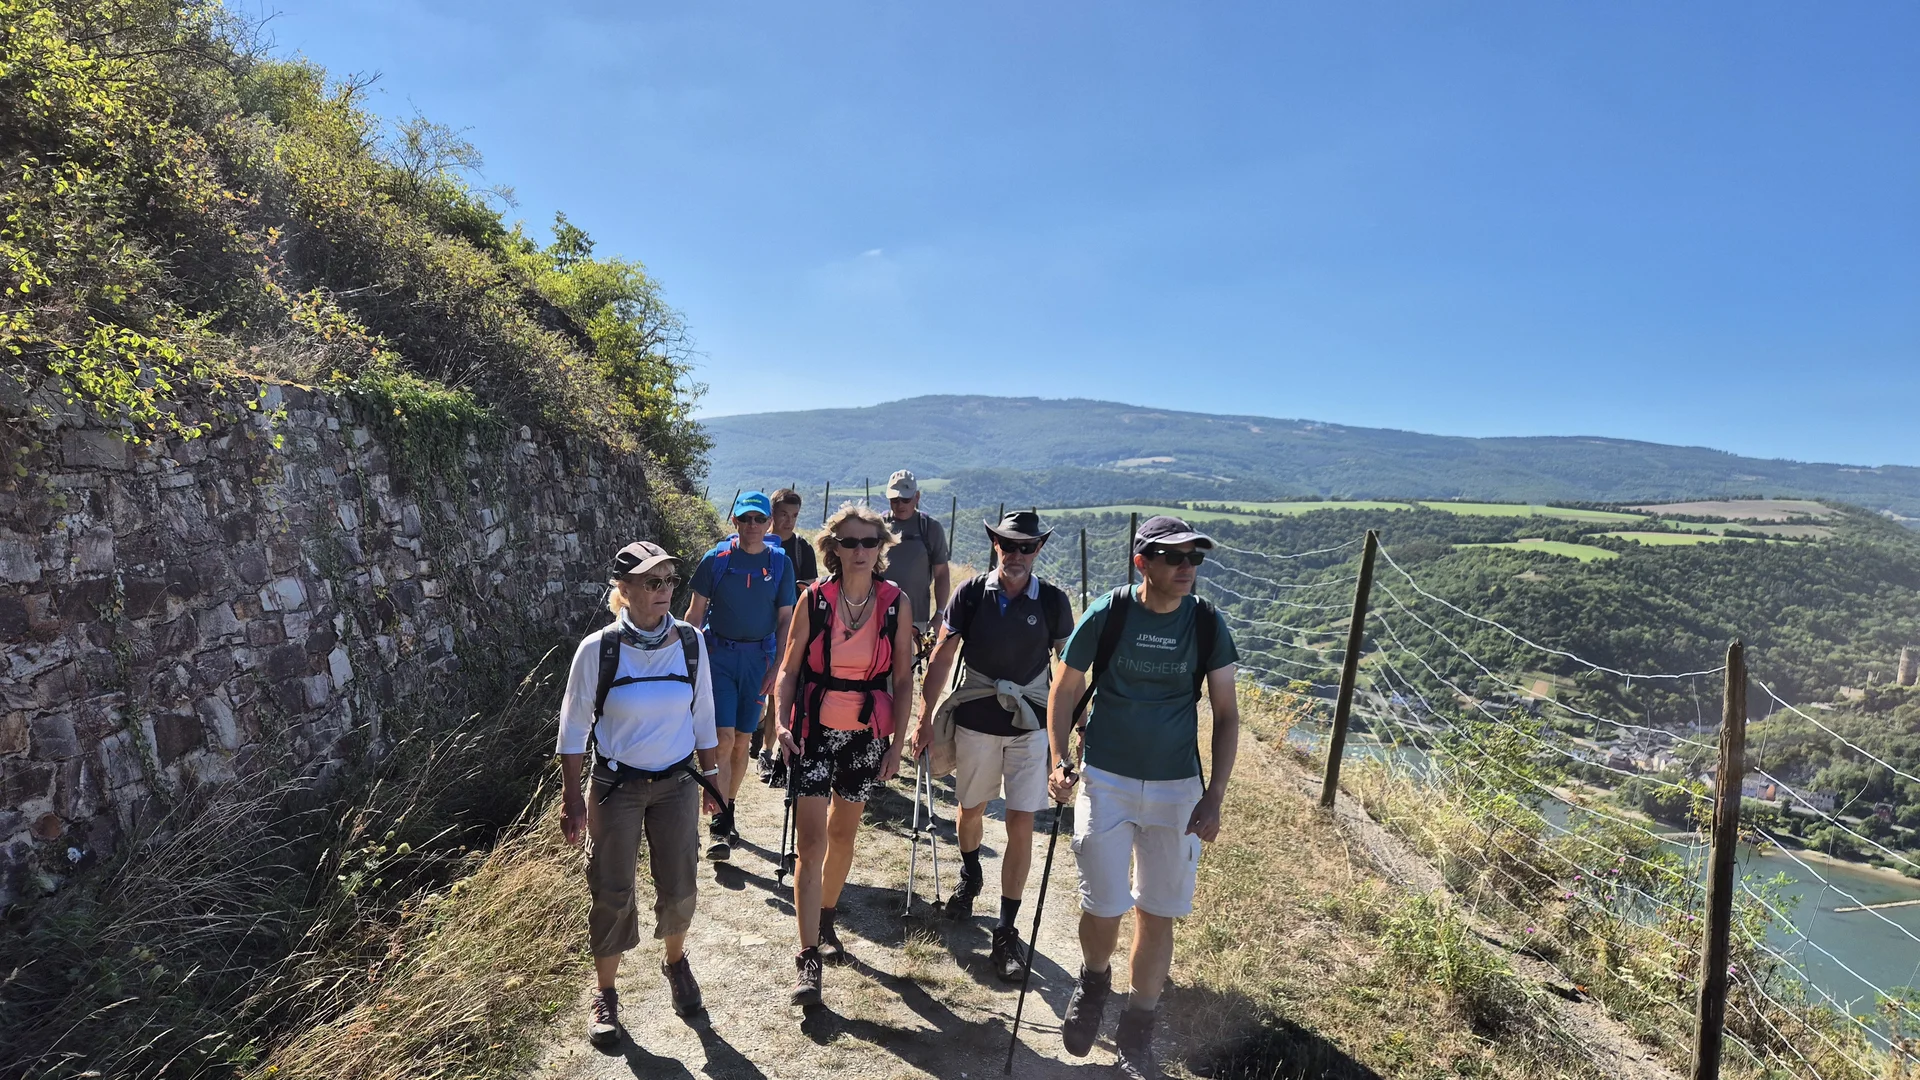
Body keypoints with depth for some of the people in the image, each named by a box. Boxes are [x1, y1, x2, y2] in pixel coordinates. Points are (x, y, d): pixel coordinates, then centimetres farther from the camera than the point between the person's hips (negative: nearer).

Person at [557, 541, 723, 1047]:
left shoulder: (690, 642, -8)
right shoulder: (597, 649, -16)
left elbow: (703, 716, 3)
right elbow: (573, 727, -6)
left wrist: (710, 775, 8)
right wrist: (571, 796, -5)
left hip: (677, 783, 2)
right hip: (616, 786, -2)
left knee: (678, 887, 12)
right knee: (612, 893, 8)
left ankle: (676, 962, 42)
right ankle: (605, 991, 32)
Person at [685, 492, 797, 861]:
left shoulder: (780, 562, 2)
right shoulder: (715, 559, -2)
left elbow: (786, 619, 4)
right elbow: (696, 612, 3)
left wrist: (779, 666, -2)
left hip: (758, 659, 2)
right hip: (718, 654, -2)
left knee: (742, 742, 10)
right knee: (723, 739, -10)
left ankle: (727, 810, 29)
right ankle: (720, 828, -3)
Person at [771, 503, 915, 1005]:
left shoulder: (896, 603, -6)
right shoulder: (813, 599, -8)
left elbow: (902, 679, 0)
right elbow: (789, 667, -1)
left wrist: (897, 741, -2)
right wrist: (780, 719, -15)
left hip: (868, 733, 2)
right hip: (814, 729, -1)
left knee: (843, 833, 17)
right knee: (811, 841, -4)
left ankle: (826, 922, 41)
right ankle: (807, 958, 6)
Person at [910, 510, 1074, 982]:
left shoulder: (1053, 601, -6)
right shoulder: (970, 594, -6)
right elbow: (941, 658, -3)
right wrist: (925, 719, -4)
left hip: (1030, 726, -1)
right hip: (974, 721, 1)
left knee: (1021, 824, -2)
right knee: (971, 809, 18)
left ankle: (1006, 932, 11)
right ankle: (969, 876, 50)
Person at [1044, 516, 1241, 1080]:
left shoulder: (1208, 624, -6)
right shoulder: (1106, 615, -11)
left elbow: (1226, 715, 0)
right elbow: (1064, 691, 0)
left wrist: (1214, 797, -6)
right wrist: (1059, 763, -10)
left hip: (1177, 789, 2)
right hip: (1105, 781, -1)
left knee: (1157, 914, 10)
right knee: (1103, 907, 2)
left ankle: (1136, 1031, 33)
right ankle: (1093, 983, 37)